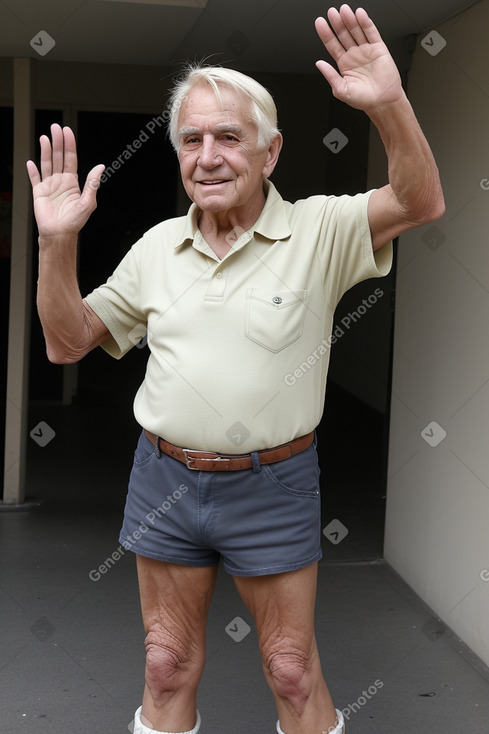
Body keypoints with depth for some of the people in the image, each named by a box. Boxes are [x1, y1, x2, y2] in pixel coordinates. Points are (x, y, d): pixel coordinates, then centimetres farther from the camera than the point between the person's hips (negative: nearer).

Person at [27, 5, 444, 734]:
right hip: (164, 479, 3)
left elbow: (421, 203, -23)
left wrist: (390, 104, -39)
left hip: (272, 487, -3)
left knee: (293, 672, 11)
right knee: (168, 667, 16)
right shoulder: (157, 245, 2)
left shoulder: (317, 231, -9)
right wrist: (58, 242, -10)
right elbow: (67, 342, 6)